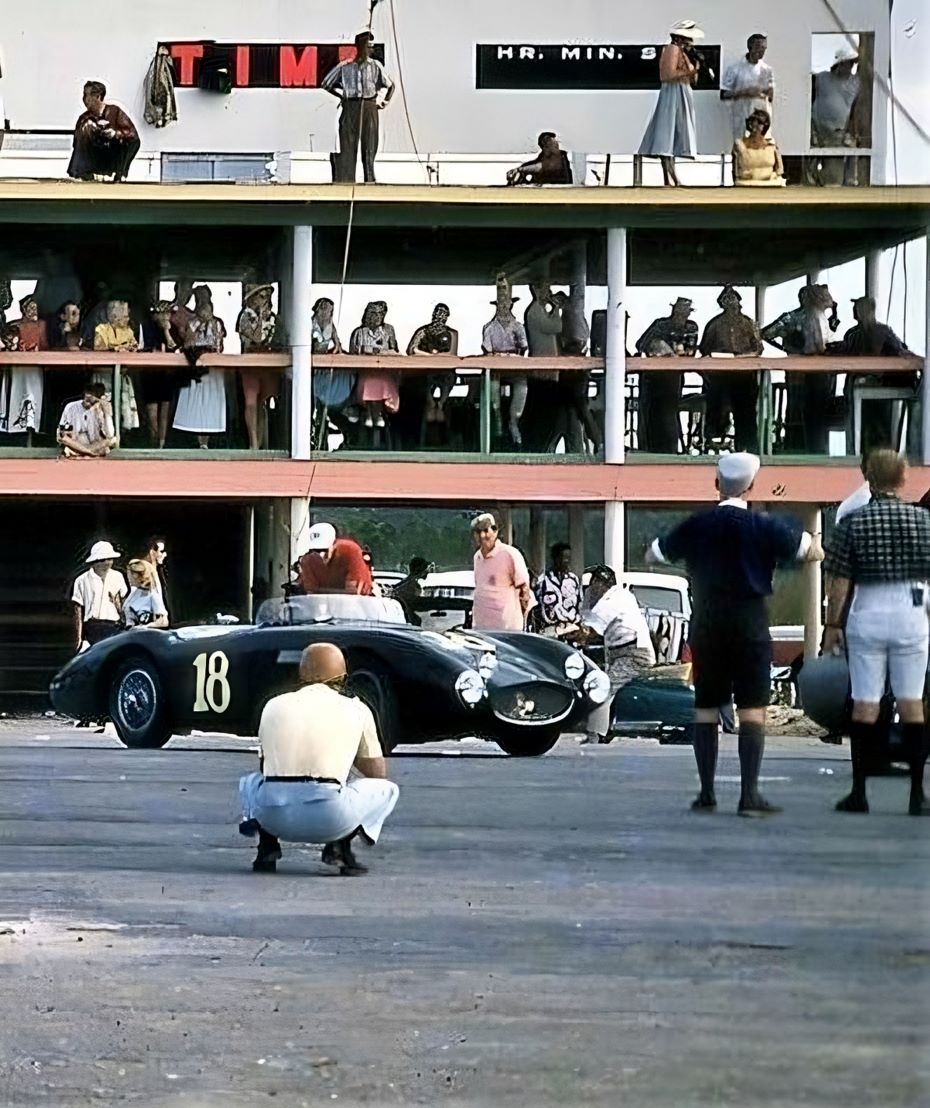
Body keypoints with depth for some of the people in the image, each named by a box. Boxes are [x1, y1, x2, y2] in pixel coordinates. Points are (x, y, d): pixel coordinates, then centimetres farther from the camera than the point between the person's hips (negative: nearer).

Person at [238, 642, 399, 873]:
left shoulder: (274, 705, 17)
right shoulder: (357, 710, 11)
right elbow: (378, 773, 20)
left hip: (273, 817, 3)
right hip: (331, 818, -3)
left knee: (250, 781, 37)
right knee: (386, 789, 24)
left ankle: (268, 845, 10)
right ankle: (340, 845, 2)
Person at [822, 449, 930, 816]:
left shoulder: (853, 523, -4)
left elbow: (839, 582, -5)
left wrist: (832, 625, 3)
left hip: (867, 617, -1)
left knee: (865, 703, 4)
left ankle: (859, 792, 4)